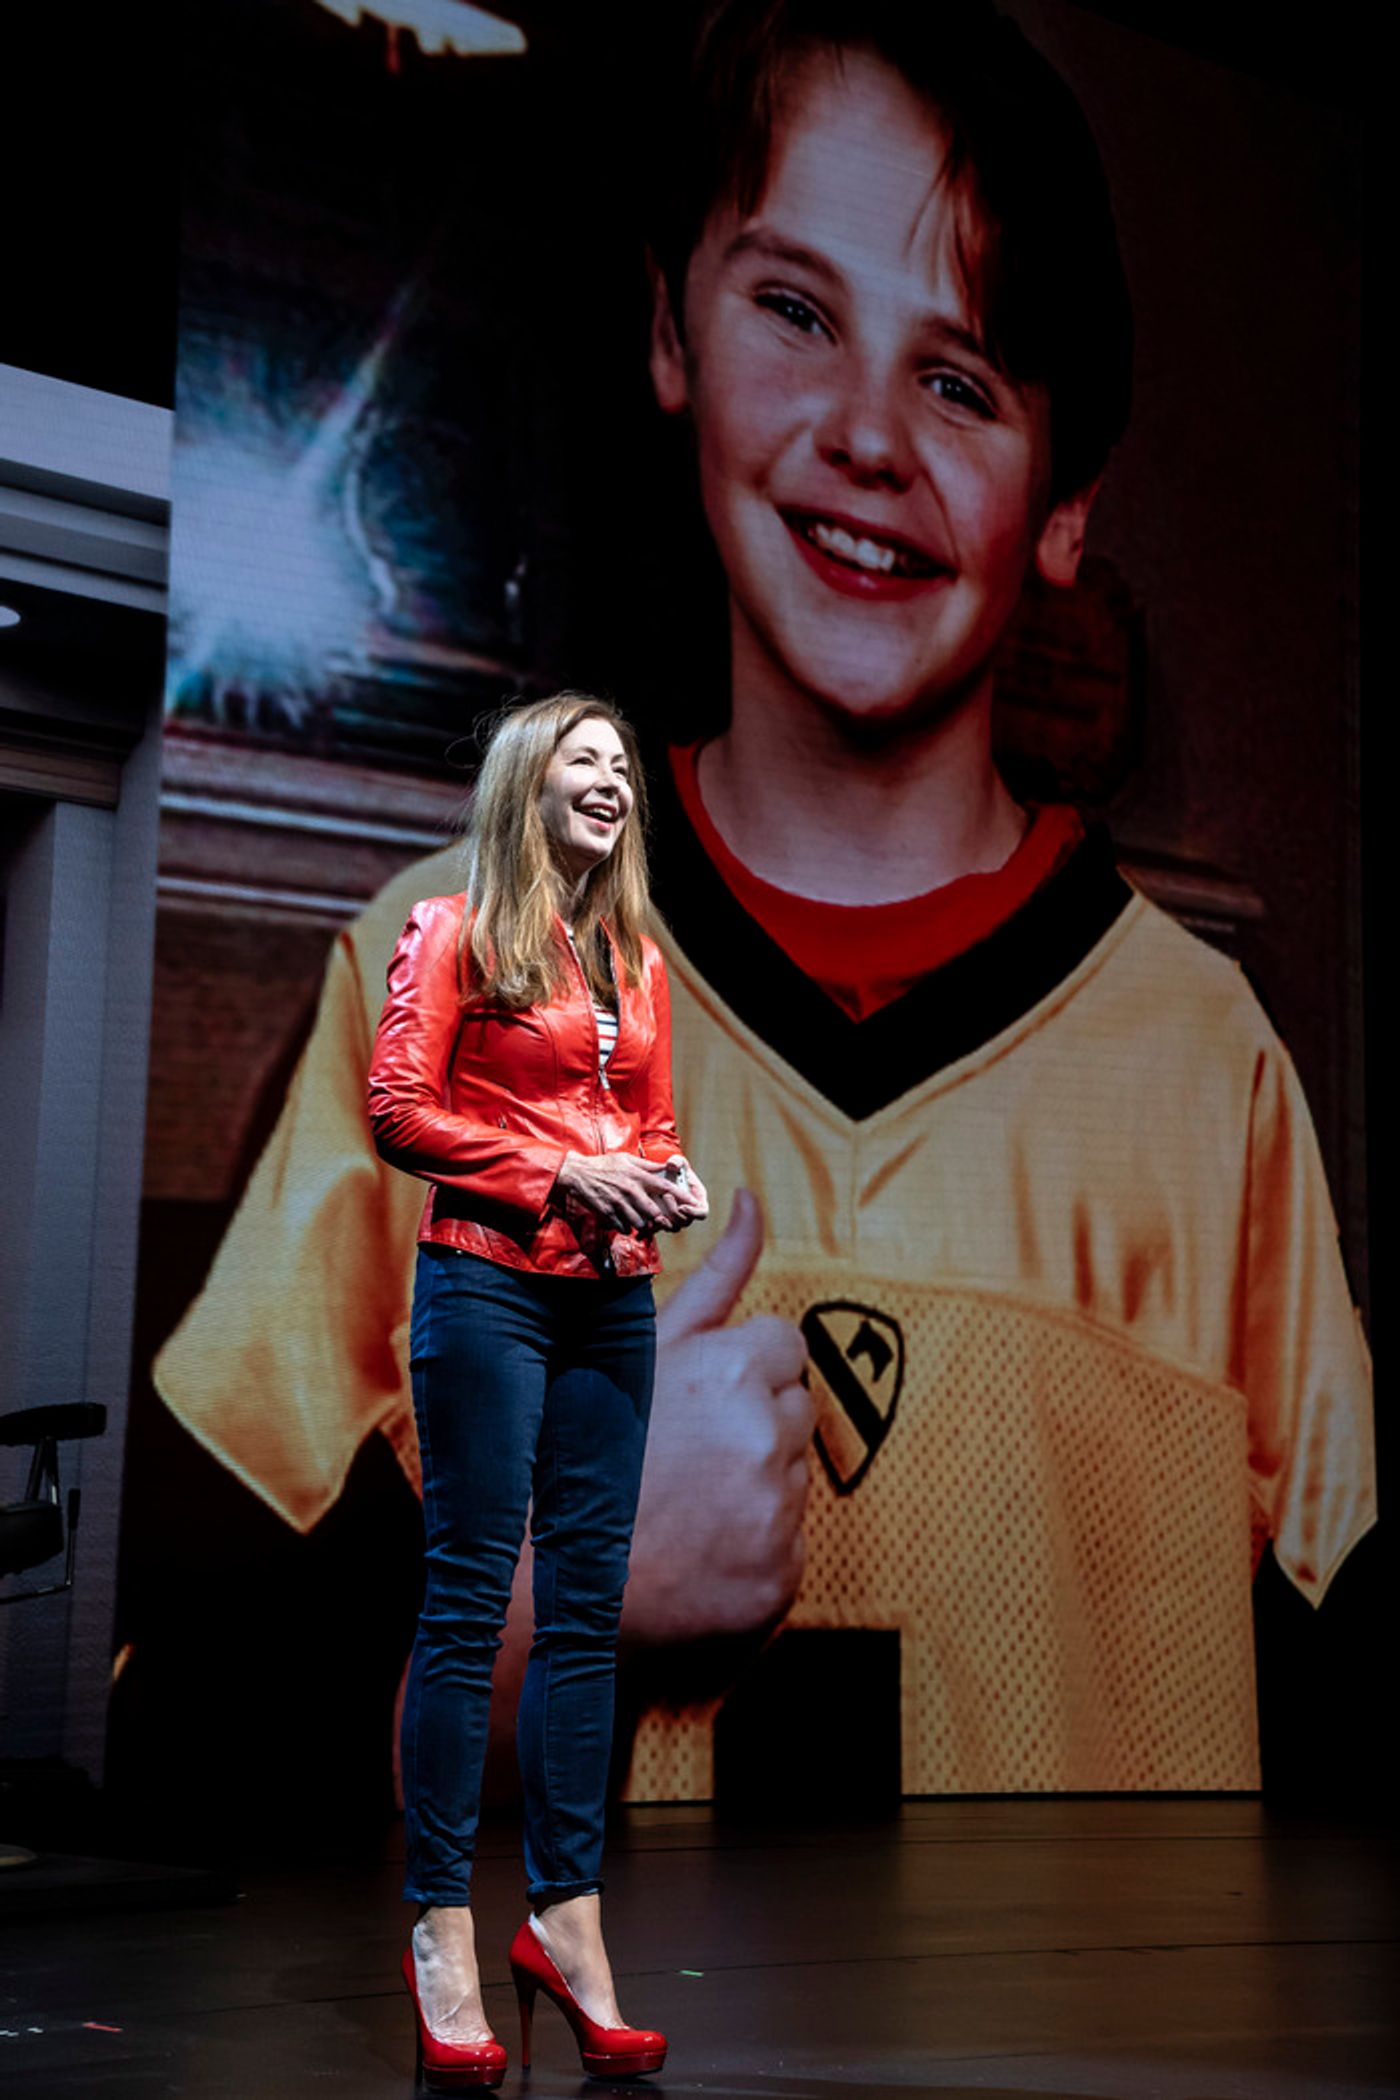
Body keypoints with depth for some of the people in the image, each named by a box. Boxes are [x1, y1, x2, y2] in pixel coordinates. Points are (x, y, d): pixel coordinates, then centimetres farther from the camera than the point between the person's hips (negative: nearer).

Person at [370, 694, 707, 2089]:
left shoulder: (637, 959, 19)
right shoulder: (453, 932, 1)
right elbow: (399, 1109, -6)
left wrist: (668, 1182, 0)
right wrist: (558, 1170, -13)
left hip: (610, 1297, 6)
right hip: (487, 1281, -6)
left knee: (587, 1604, 5)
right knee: (469, 1596, -5)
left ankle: (566, 1919, 11)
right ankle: (441, 1931, 0)